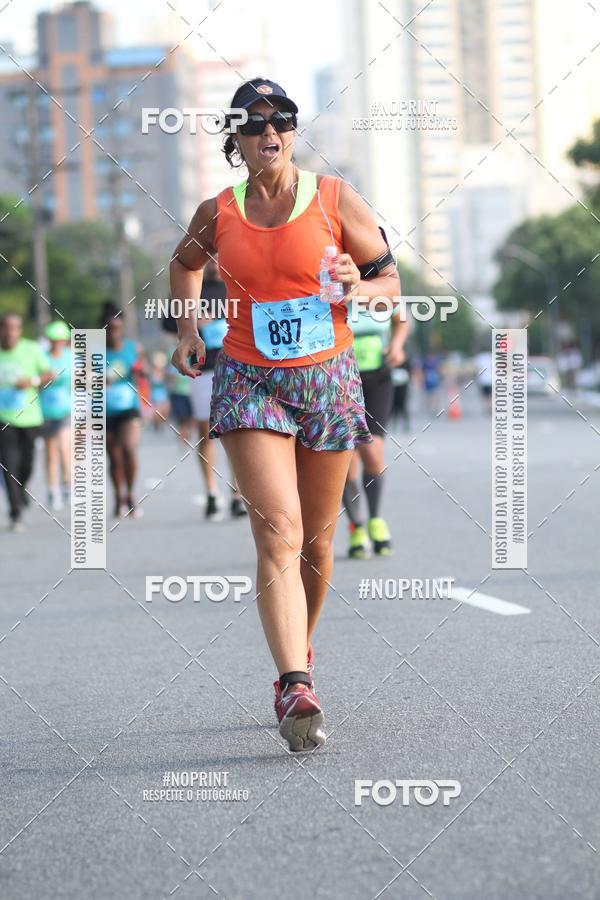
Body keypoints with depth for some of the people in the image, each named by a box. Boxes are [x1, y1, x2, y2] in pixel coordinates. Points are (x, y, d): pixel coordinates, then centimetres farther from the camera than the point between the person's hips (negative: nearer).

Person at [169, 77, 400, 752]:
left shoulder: (334, 198, 0)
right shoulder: (217, 214, 4)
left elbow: (390, 278, 6)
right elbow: (185, 262, 27)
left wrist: (357, 289, -15)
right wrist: (189, 327, 15)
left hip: (328, 380, 1)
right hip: (249, 384, -1)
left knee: (316, 539, 9)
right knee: (279, 532, -17)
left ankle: (300, 652, 35)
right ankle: (295, 690, -25)